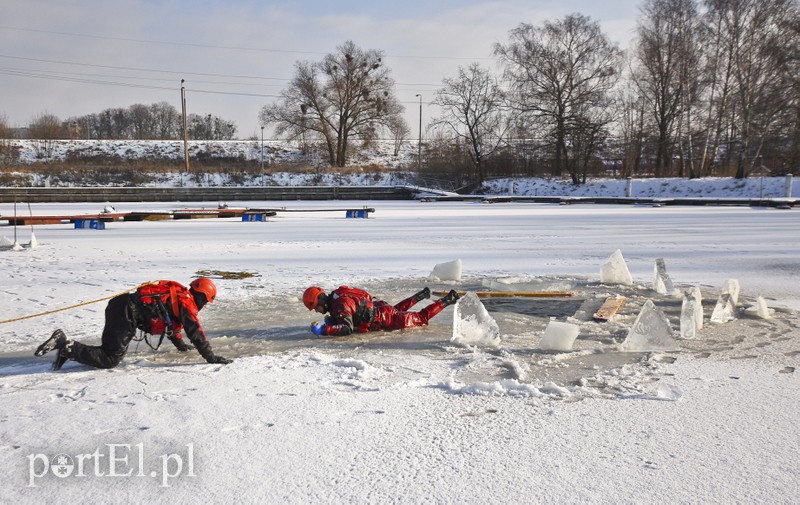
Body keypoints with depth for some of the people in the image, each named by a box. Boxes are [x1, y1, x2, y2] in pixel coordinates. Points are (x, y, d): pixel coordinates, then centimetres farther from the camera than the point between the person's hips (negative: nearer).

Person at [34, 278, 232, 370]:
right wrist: (211, 358, -4)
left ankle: (66, 347, 8)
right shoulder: (187, 303, -3)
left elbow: (171, 322, 41)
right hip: (127, 313, -10)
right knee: (110, 360, -11)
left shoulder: (177, 295, 26)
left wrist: (180, 345, 52)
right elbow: (195, 332, -9)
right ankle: (65, 345, -14)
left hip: (119, 305, 10)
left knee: (112, 352, 15)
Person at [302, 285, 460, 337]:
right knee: (398, 309, 40)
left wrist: (324, 329, -42)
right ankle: (421, 295, 52)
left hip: (385, 318, -8)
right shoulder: (333, 299, 0)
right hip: (375, 307, 8)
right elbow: (348, 317, 14)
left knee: (421, 318, 6)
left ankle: (448, 300, 16)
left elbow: (347, 328, -39)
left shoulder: (340, 305, -29)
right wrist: (331, 320, -5)